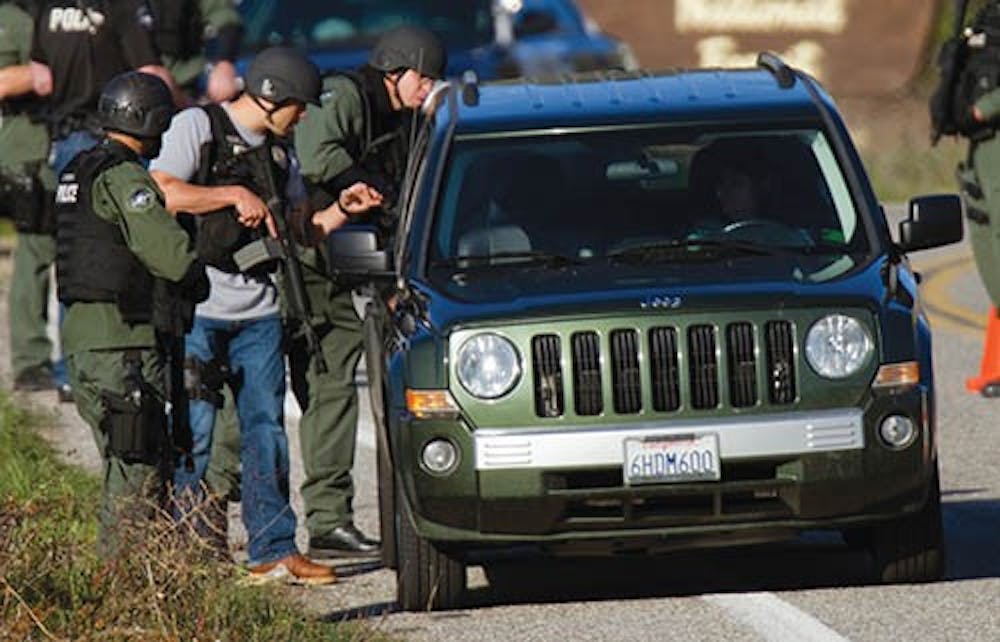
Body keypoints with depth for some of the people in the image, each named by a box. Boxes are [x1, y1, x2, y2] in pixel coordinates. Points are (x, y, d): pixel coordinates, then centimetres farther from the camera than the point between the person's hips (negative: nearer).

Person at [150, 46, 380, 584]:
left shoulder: (278, 154, 16)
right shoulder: (197, 127, -4)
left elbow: (300, 231, 23)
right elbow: (163, 194, -17)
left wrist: (341, 208, 7)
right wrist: (235, 196, -17)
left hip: (259, 314, 6)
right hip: (196, 311, -6)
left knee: (266, 430, 4)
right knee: (191, 437, -5)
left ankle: (274, 550, 8)